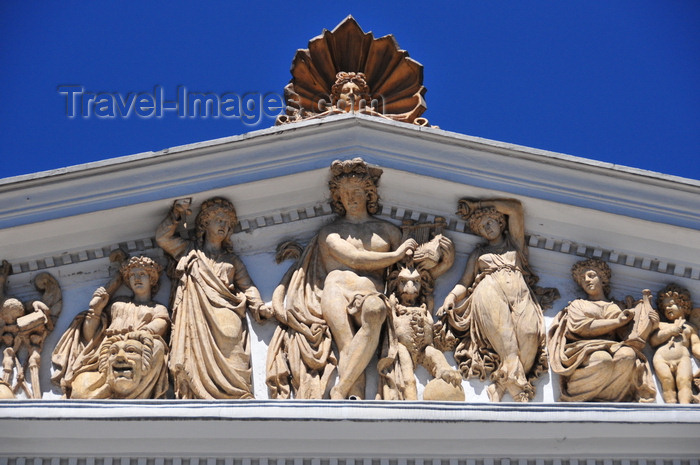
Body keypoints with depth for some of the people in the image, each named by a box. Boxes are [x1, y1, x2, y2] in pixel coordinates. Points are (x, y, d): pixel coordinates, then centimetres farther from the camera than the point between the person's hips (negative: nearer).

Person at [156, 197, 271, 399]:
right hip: (197, 318, -1)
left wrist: (258, 305, 0)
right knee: (198, 358, -19)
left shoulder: (232, 260, 27)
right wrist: (176, 214, 8)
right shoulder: (189, 252, 24)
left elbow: (247, 286, 18)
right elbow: (162, 237, 16)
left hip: (226, 317, 1)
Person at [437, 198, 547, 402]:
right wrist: (450, 298, -2)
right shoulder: (478, 253, 30)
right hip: (489, 291, -1)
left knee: (529, 331, -31)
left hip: (519, 291, 1)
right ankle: (515, 378, -45)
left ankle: (504, 384, -39)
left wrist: (479, 205, 23)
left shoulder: (514, 242, 29)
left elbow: (516, 209, 19)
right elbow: (465, 282, 19)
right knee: (499, 325, -35)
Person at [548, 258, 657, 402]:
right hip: (585, 350, -3)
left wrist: (645, 300, 22)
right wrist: (617, 322, 4)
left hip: (613, 348, 3)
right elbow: (582, 327, 2)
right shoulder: (578, 304, 24)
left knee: (628, 354, -34)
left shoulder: (616, 308, 29)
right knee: (602, 359, -39)